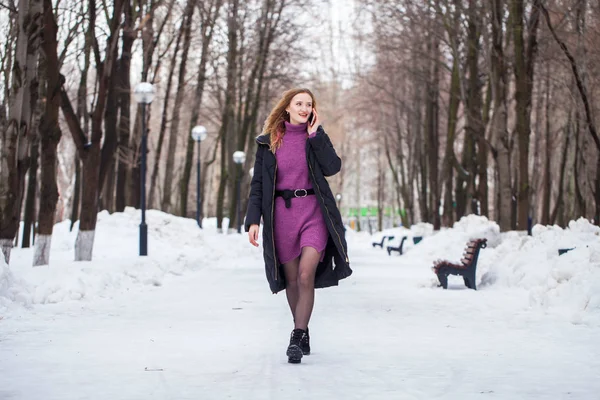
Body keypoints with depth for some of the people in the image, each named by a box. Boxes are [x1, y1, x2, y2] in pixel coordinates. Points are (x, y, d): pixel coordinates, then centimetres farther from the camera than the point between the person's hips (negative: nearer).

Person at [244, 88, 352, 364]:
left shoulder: (316, 137, 6)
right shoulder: (268, 141, 6)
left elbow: (332, 167, -11)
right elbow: (258, 183, 6)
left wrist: (315, 135, -9)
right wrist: (253, 219, -2)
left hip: (313, 210, -1)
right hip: (282, 213, 1)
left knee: (306, 275, -16)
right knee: (291, 279, 7)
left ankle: (297, 337, -12)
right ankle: (303, 335, 23)